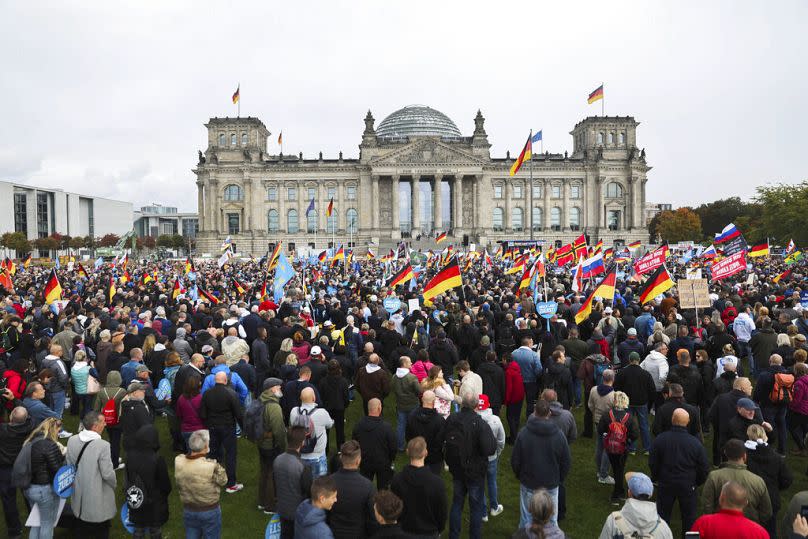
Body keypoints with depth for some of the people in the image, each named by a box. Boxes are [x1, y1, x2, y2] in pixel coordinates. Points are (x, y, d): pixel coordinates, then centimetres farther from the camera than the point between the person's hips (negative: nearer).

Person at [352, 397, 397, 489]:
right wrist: (391, 459, 5)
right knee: (383, 488, 16)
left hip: (364, 463, 3)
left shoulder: (359, 425, -12)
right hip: (383, 464, -3)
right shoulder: (386, 427, -24)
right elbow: (393, 446, -14)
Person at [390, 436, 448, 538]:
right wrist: (439, 530, 10)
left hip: (404, 532, 2)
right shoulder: (437, 482, -23)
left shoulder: (397, 479, -18)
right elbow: (443, 511, -10)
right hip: (429, 533, -1)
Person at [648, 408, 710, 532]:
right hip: (688, 485, 0)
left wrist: (655, 478, 12)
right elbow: (704, 467, -6)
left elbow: (652, 463, -6)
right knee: (689, 517, 17)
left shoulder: (660, 439, -14)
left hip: (665, 484, 0)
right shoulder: (696, 443, -15)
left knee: (663, 514, 16)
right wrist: (697, 482, 12)